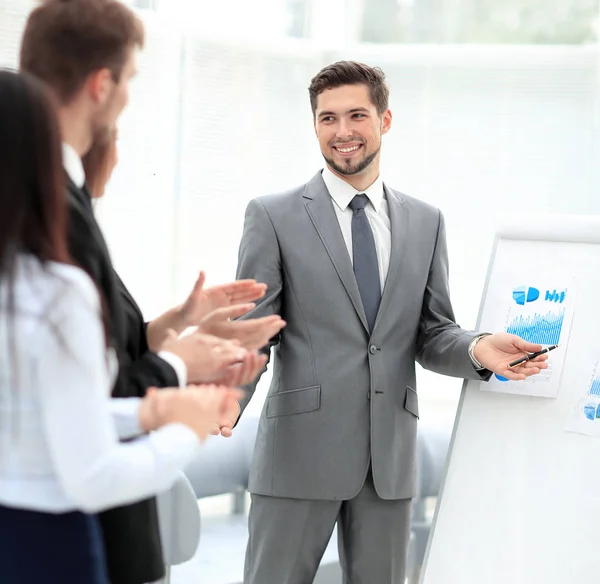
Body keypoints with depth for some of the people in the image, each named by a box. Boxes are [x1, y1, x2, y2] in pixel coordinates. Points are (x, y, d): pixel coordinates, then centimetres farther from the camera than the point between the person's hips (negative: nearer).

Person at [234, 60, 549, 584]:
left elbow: (432, 334, 12)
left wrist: (477, 348, -10)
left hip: (391, 456, 4)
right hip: (300, 449, -3)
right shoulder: (273, 217, 0)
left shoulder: (425, 222, 12)